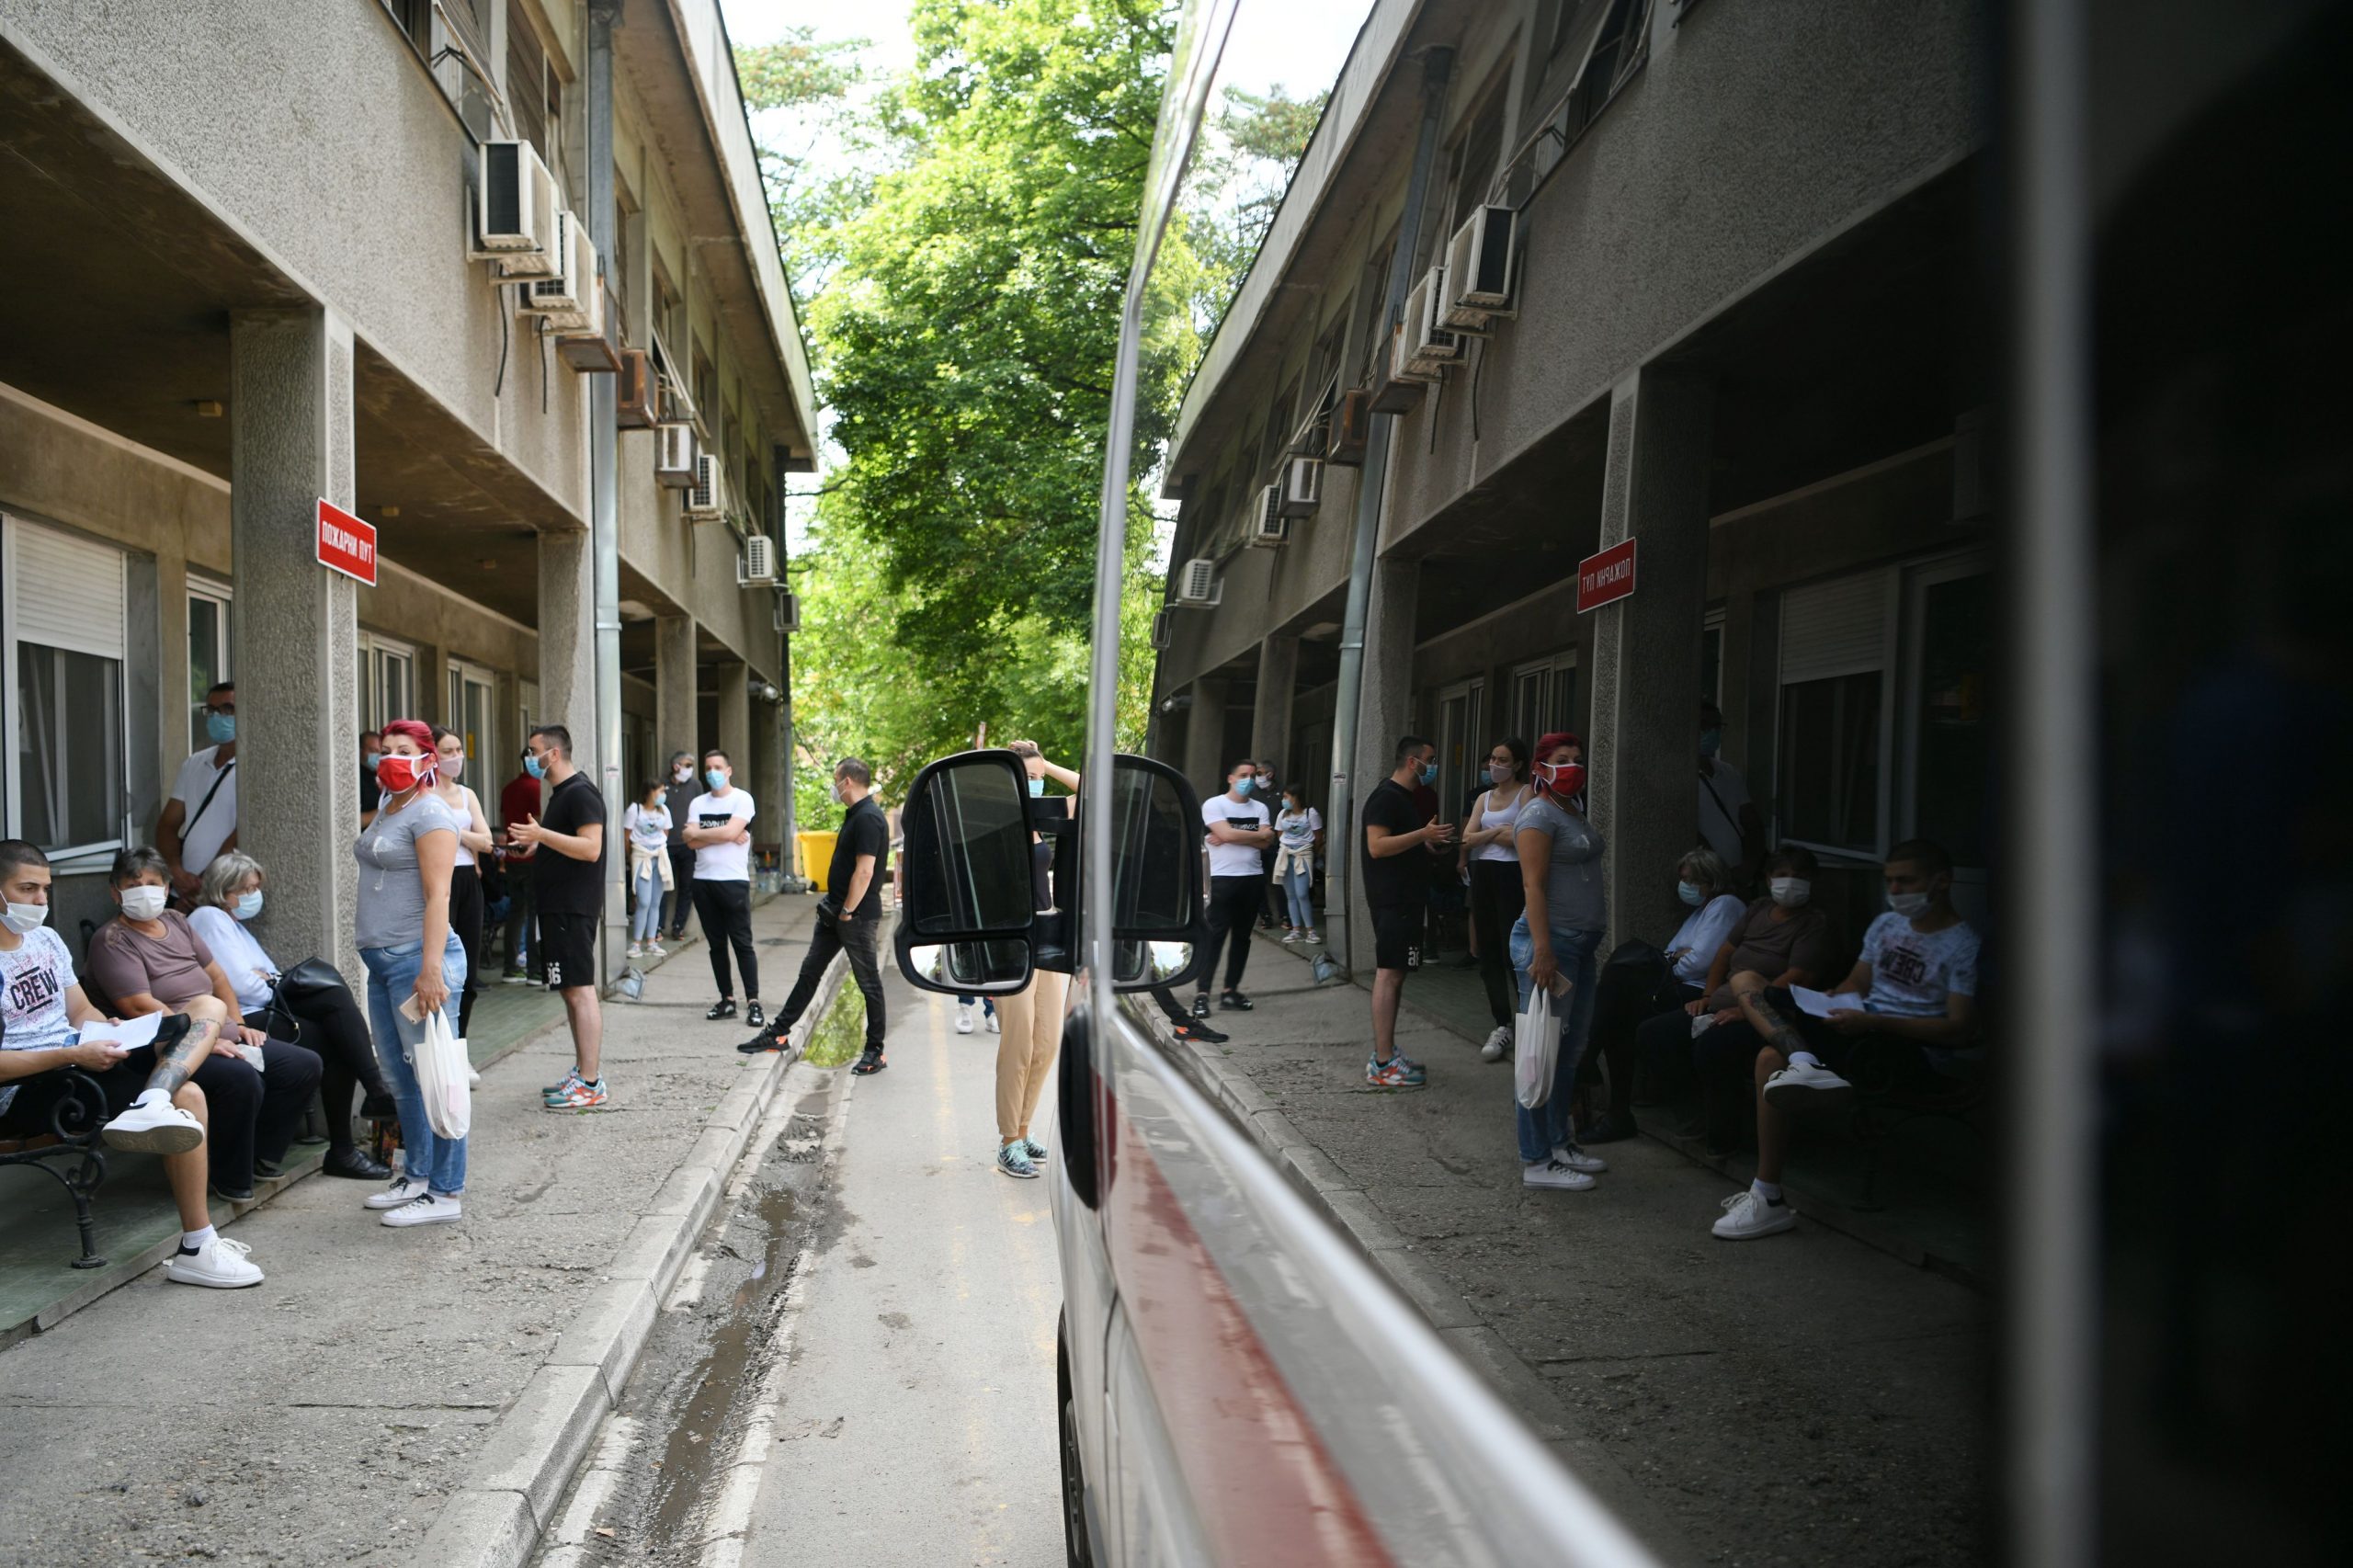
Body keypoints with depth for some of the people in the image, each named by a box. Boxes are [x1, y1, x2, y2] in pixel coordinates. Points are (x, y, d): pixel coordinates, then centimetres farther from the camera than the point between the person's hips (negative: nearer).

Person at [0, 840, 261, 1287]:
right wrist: (72, 1056, -24)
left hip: (83, 1058, 9)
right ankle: (196, 1250, -20)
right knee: (187, 1096, -25)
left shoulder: (46, 940, 17)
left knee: (211, 1006, -4)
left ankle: (150, 1105, -34)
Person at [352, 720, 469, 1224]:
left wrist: (431, 968, -24)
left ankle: (445, 1195, 0)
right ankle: (416, 1177, 27)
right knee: (401, 1077, 16)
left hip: (417, 959, -10)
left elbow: (437, 895, -18)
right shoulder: (386, 809, 18)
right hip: (382, 961, 10)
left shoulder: (429, 813, -11)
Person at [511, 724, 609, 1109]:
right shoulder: (561, 793, 20)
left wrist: (542, 834, -24)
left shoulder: (580, 793, -13)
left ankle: (591, 1083, -9)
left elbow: (590, 848, -23)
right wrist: (533, 846, 16)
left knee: (580, 990, -10)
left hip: (573, 909, -11)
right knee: (570, 991, 13)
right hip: (557, 906, 11)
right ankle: (583, 1072, 20)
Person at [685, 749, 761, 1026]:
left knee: (742, 943, -5)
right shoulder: (698, 803, 10)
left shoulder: (742, 799, -3)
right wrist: (726, 836, -9)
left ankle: (753, 1003, -5)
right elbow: (691, 840, -2)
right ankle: (727, 1000, 16)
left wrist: (700, 833, -5)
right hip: (703, 881, 5)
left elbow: (731, 831, -17)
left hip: (734, 881, -5)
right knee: (716, 944, 9)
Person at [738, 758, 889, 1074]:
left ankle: (875, 1052, 10)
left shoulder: (868, 819, -19)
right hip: (836, 911, 10)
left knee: (868, 982, 1)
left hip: (858, 916, -10)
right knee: (809, 972, 14)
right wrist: (835, 906, 15)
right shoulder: (855, 815, 13)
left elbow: (864, 871, -24)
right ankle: (778, 1033, 22)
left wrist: (847, 911, -19)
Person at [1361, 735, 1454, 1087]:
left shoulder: (1406, 798, 19)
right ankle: (1382, 1065, -11)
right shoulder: (1386, 797, -13)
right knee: (1389, 974, -11)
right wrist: (1423, 834, -25)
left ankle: (1385, 1054, 18)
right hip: (1391, 898, -11)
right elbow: (1377, 846, -22)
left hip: (1405, 897, 11)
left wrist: (1431, 843, 15)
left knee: (1394, 975, 12)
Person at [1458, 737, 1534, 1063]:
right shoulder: (1484, 798, 18)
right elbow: (1467, 838, 6)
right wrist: (1497, 832, -9)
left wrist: (1486, 835, -4)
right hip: (1483, 874, 7)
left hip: (1512, 874, -7)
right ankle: (1502, 1025, 10)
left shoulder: (1526, 793, -2)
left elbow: (1525, 837, -14)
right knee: (1488, 950, 6)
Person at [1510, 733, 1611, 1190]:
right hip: (1551, 943, -10)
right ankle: (1536, 1161, -1)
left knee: (1570, 1049, 15)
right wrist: (1543, 951, -24)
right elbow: (1533, 885, -19)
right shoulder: (1539, 815, -12)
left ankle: (1559, 1143, 26)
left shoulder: (1574, 811, 17)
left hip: (1581, 944, 10)